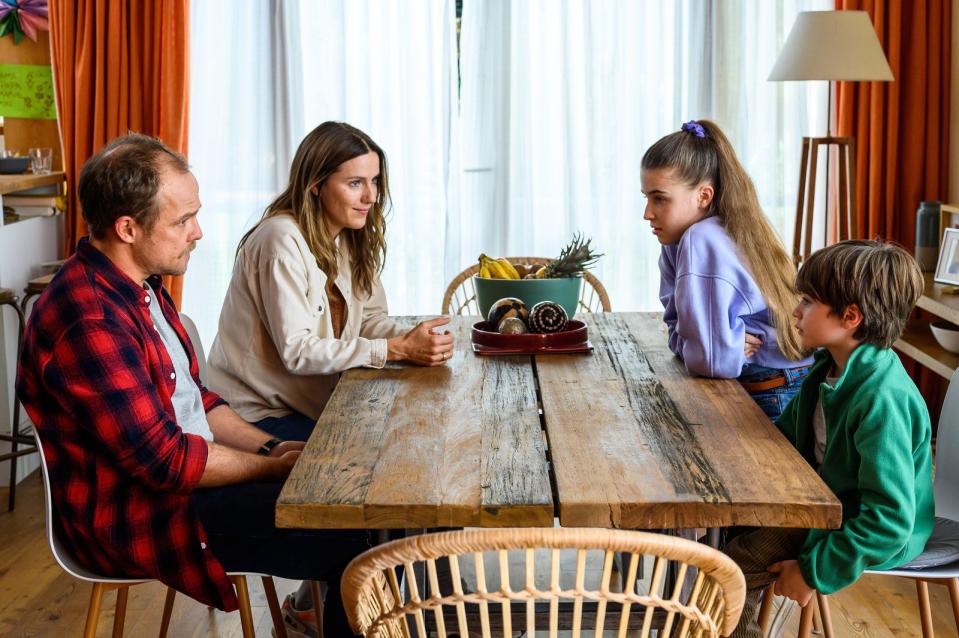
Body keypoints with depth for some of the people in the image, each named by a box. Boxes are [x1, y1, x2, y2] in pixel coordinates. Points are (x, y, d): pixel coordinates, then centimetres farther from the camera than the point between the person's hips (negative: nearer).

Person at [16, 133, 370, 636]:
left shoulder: (138, 285, 8)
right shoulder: (90, 321, -26)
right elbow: (164, 460, -24)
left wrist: (269, 447, 2)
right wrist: (277, 467, -13)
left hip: (180, 468, 10)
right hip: (136, 516, -10)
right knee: (350, 539, -19)